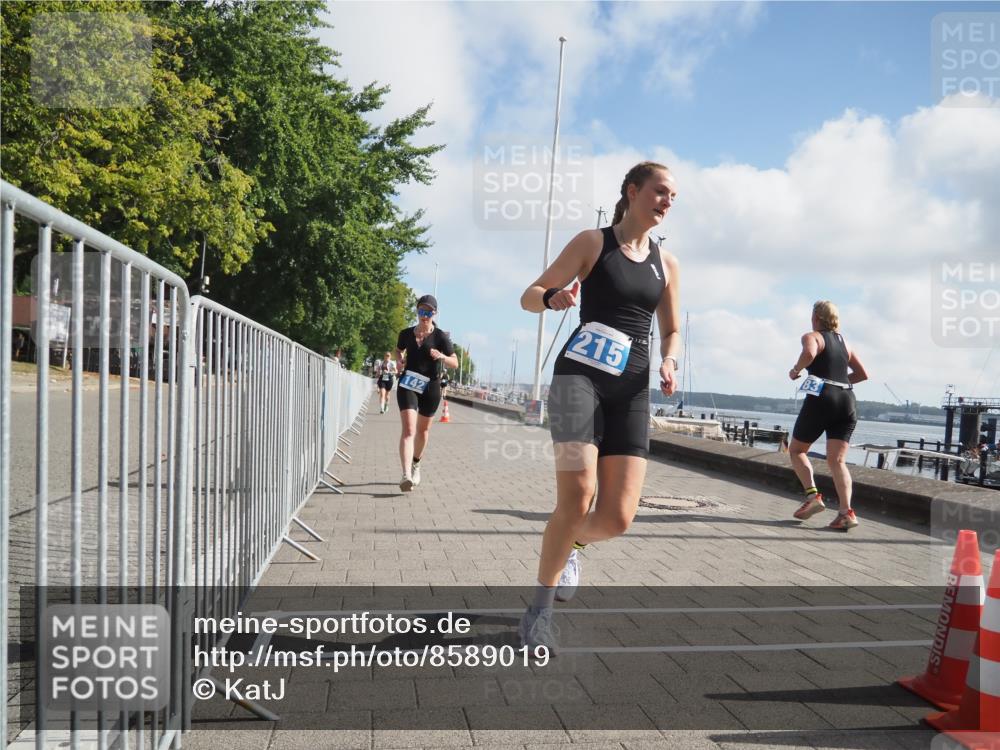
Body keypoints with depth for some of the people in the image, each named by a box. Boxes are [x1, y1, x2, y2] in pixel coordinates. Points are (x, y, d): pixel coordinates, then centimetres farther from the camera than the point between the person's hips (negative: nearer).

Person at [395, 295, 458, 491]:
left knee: (422, 430, 15)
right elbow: (398, 350, 23)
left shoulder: (441, 337, -4)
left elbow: (455, 363, -2)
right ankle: (406, 475, -27)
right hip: (407, 385, 0)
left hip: (430, 387, 0)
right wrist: (398, 360, 1)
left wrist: (442, 357, -22)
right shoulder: (406, 334, 2)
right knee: (408, 429, -16)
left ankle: (416, 464, 41)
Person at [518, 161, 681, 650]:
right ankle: (540, 609, 2)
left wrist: (668, 362, 1)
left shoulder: (667, 264, 16)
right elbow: (529, 297, 2)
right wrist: (554, 298, -22)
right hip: (579, 374, -4)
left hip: (631, 389, 4)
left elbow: (671, 331, 23)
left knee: (617, 517, -8)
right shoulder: (592, 242, 4)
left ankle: (572, 543, 30)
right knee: (577, 498, -20)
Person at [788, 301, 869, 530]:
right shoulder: (843, 342, 21)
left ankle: (812, 495, -4)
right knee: (837, 460, 0)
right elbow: (862, 374, 23)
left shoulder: (812, 336, 2)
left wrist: (796, 370, -6)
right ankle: (846, 512, -14)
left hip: (821, 399, -5)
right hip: (847, 401, 5)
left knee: (796, 450, 12)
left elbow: (809, 353, -23)